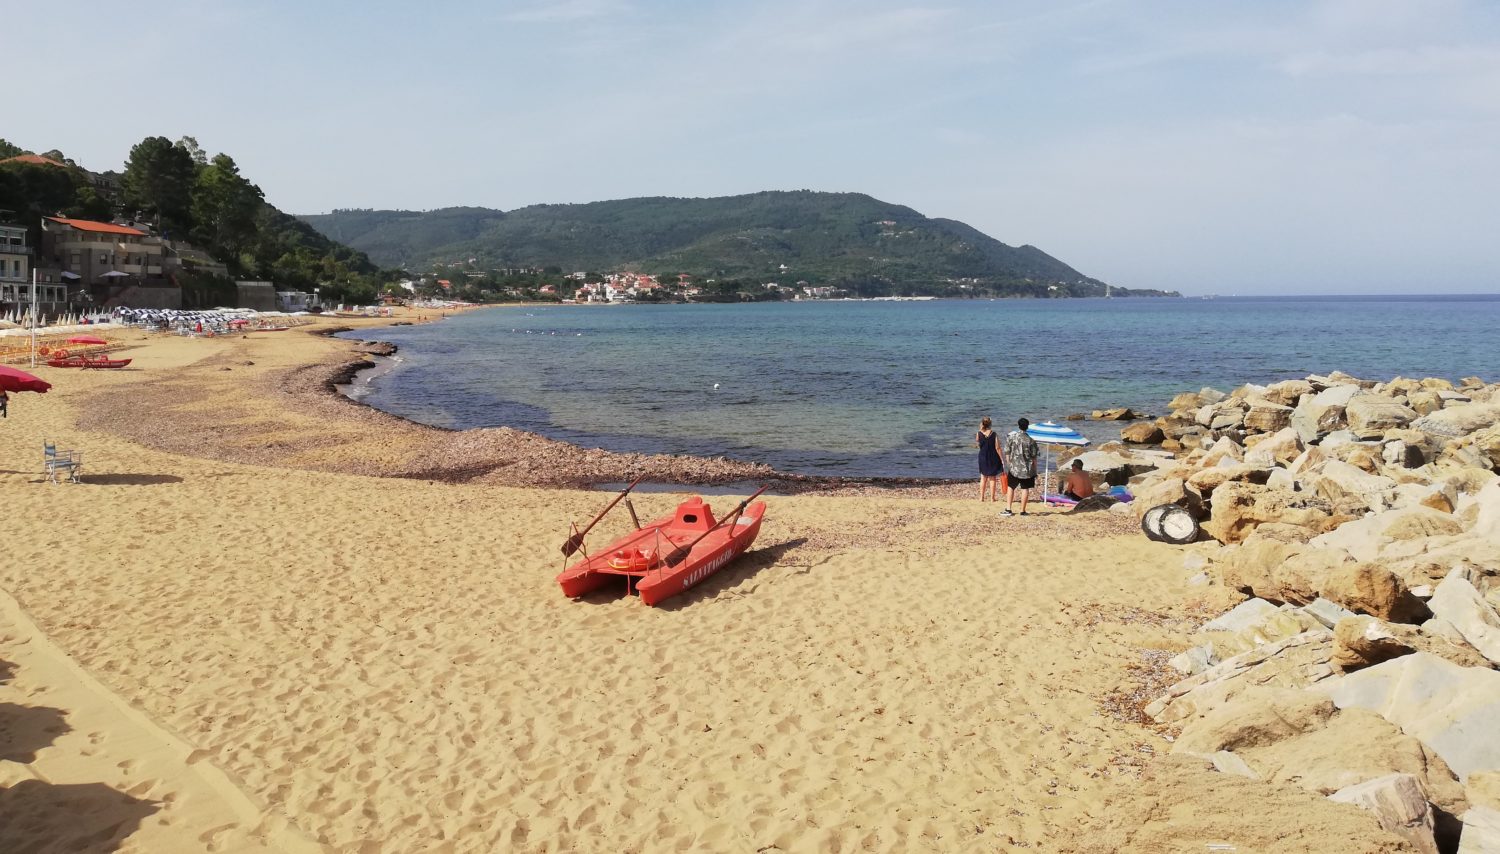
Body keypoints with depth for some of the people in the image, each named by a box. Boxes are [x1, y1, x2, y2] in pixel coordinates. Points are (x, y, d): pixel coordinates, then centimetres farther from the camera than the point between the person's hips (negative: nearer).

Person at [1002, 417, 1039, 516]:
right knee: (1025, 489, 6)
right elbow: (1034, 457, -3)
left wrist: (1009, 465, 13)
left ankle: (1008, 510, 8)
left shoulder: (1011, 437, -4)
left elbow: (1007, 453, 1)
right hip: (1027, 469, -1)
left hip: (1014, 468, 1)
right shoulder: (1031, 441, -8)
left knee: (1010, 487, 12)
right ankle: (1022, 511, 9)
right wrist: (1035, 471, 5)